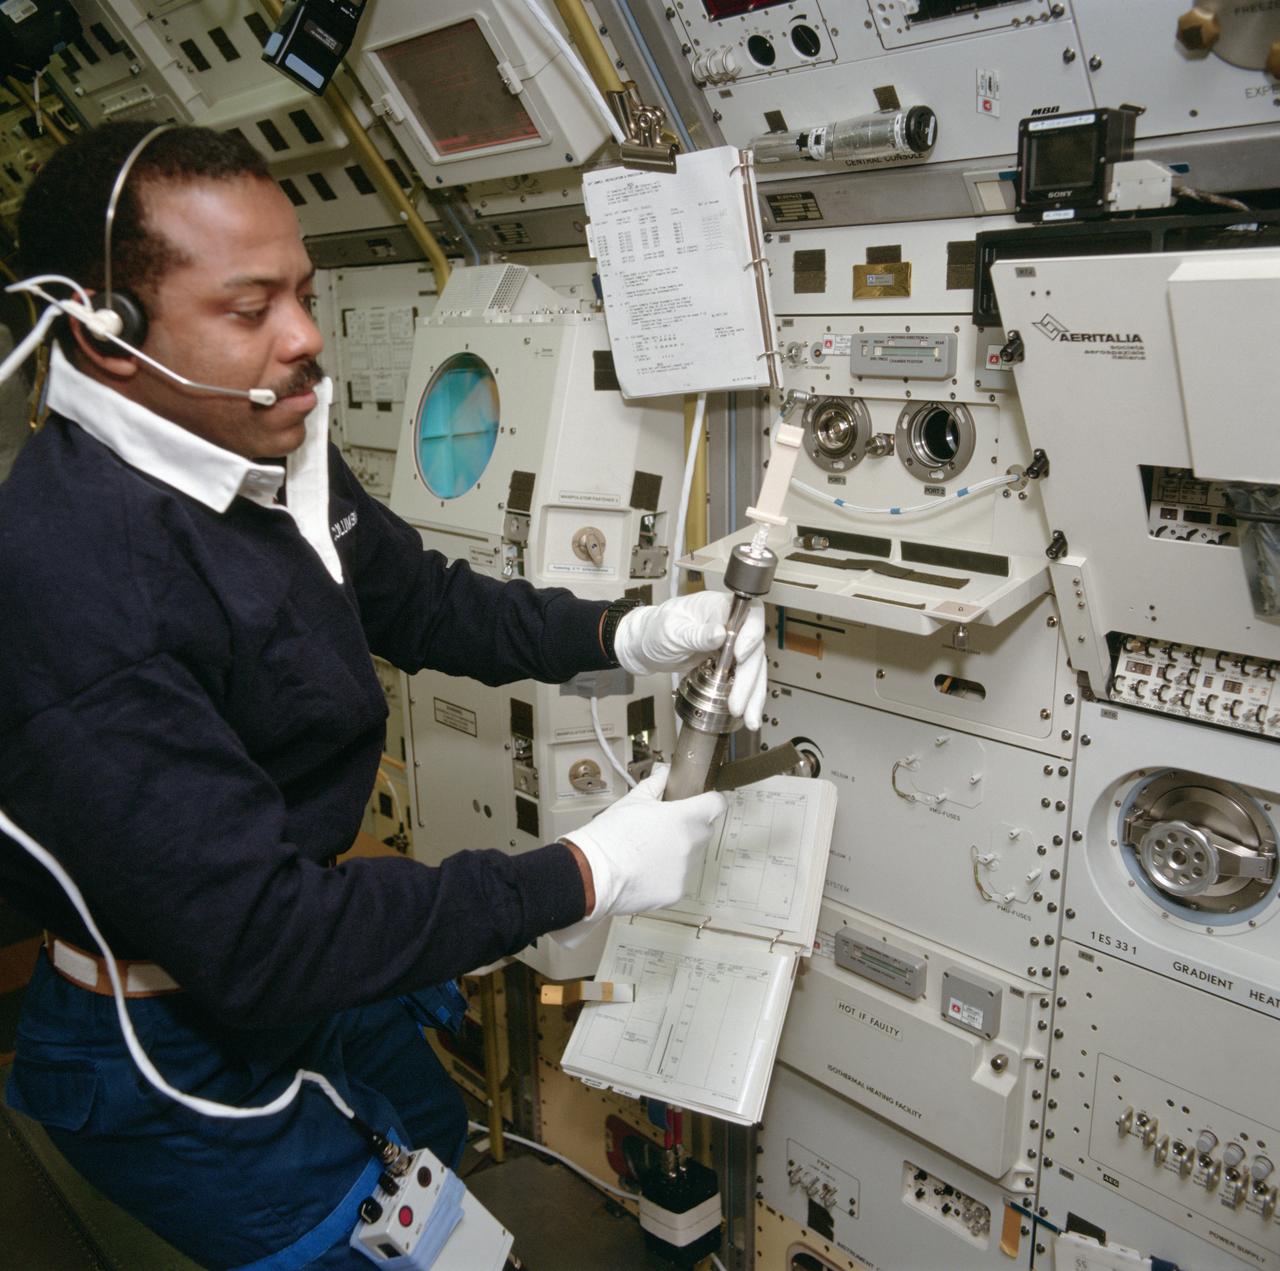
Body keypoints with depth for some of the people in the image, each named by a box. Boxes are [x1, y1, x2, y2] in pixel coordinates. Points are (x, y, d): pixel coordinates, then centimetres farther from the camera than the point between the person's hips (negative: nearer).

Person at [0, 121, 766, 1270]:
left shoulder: (278, 454, -7)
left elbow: (420, 601, 7)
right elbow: (252, 940, -35)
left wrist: (627, 635, -9)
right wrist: (586, 875, -30)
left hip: (312, 961, 8)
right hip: (182, 1051, -8)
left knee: (437, 1146, 29)